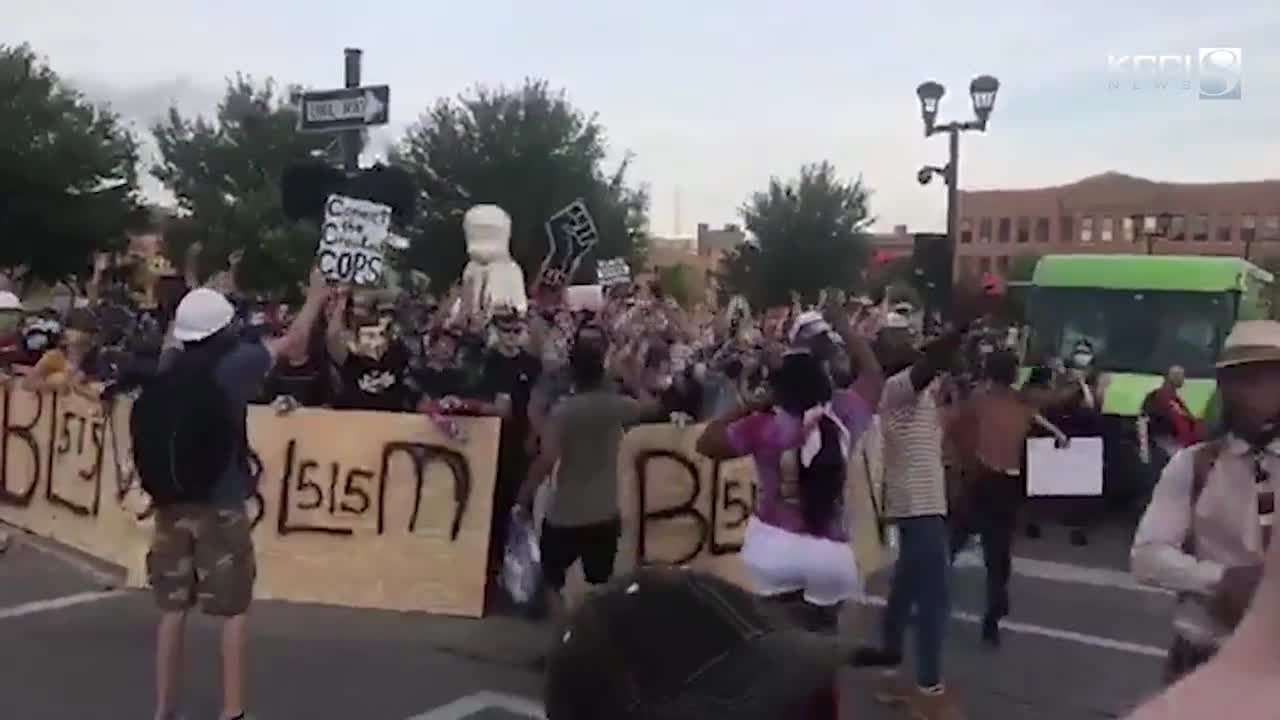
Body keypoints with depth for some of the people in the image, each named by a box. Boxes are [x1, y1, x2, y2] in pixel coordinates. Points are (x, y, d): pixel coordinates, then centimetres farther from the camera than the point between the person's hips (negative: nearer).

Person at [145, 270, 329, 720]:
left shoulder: (170, 364, 0)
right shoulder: (236, 363, -12)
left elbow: (182, 340, 25)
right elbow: (293, 340, 2)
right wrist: (316, 296, 16)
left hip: (172, 501, 5)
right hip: (221, 505, -5)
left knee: (172, 608, 13)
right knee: (233, 610, 6)